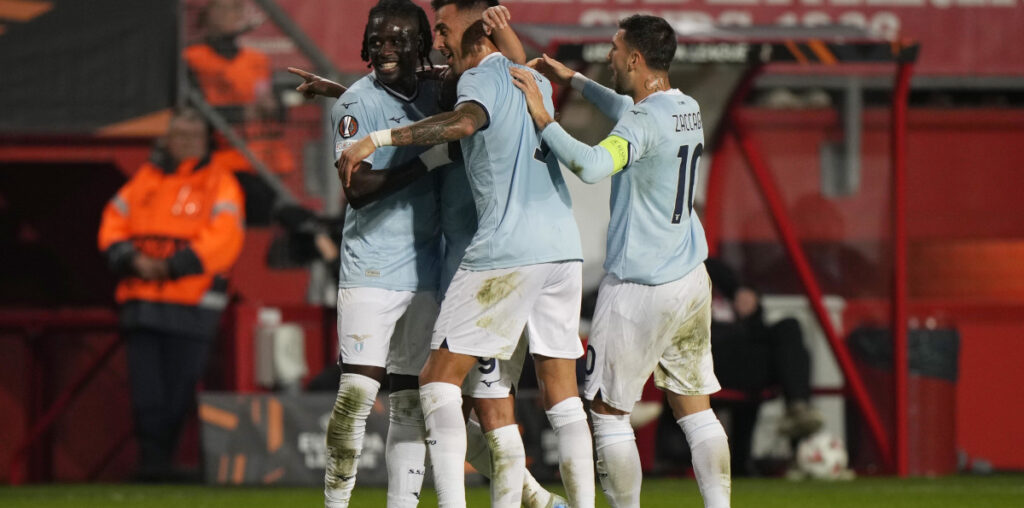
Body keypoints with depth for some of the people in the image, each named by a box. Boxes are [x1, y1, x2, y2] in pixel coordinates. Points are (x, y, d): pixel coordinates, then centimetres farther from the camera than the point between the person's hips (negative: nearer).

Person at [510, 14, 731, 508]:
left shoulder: (645, 122, -19)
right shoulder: (687, 109, 8)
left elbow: (591, 165, -37)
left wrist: (543, 118, -29)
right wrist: (574, 81, 32)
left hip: (637, 288, -8)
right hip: (691, 279, 8)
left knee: (608, 410, 3)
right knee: (695, 408, 11)